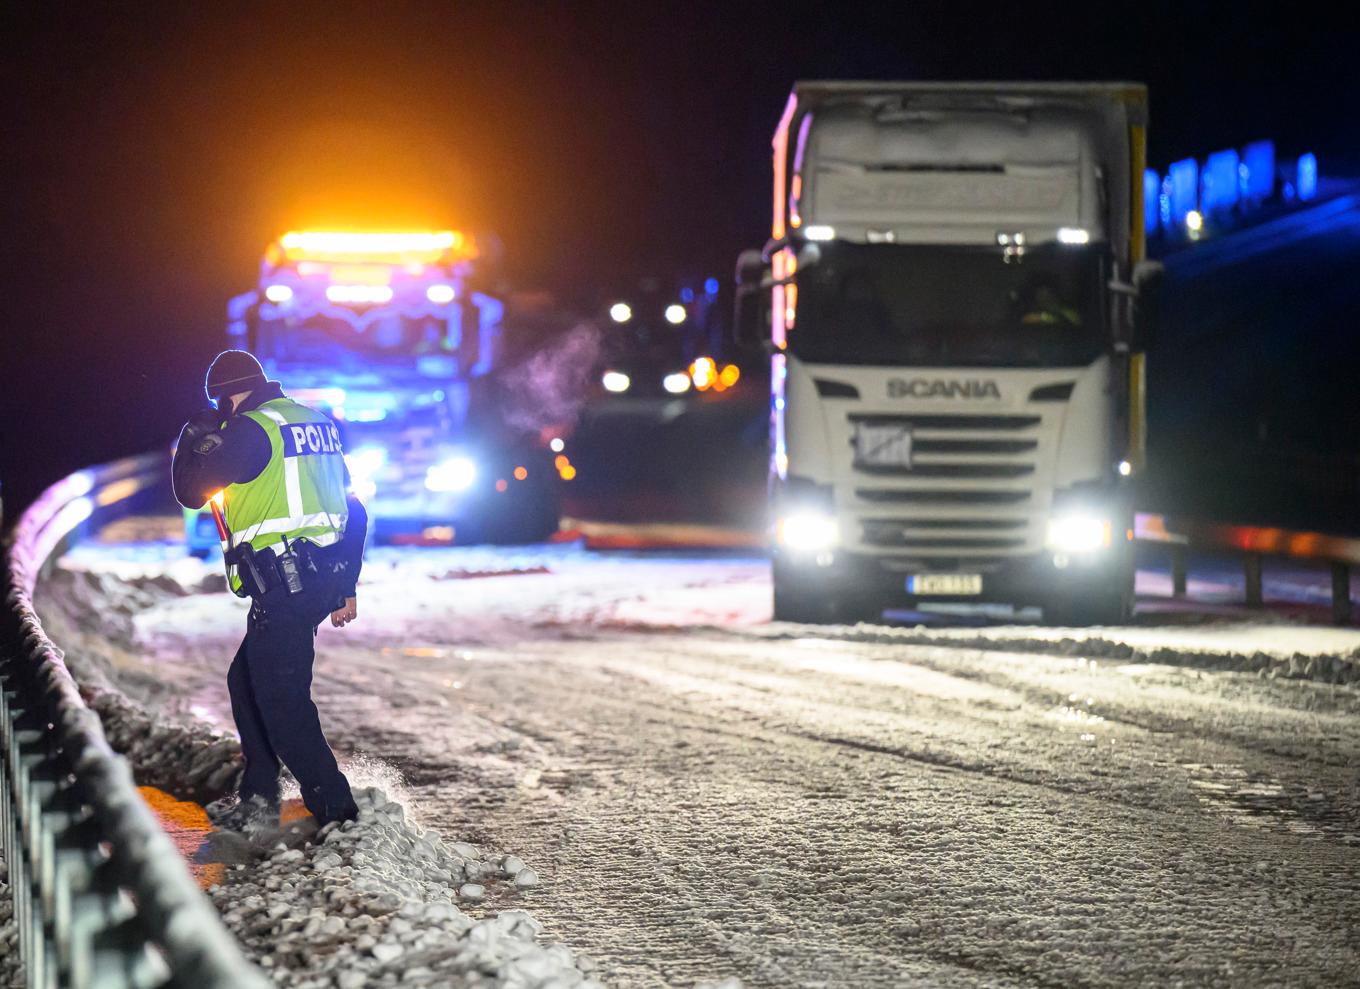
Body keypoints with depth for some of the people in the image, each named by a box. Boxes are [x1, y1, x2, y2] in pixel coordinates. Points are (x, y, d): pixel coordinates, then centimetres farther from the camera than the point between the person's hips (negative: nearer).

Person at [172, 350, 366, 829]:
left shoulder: (250, 430, -8)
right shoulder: (316, 422, 18)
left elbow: (191, 492, -2)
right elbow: (353, 511, 20)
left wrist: (193, 436, 14)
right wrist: (346, 586, 24)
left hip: (283, 585, -9)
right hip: (325, 574, 9)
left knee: (281, 701, -9)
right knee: (246, 680, 21)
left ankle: (336, 813, -13)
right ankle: (258, 799, 23)